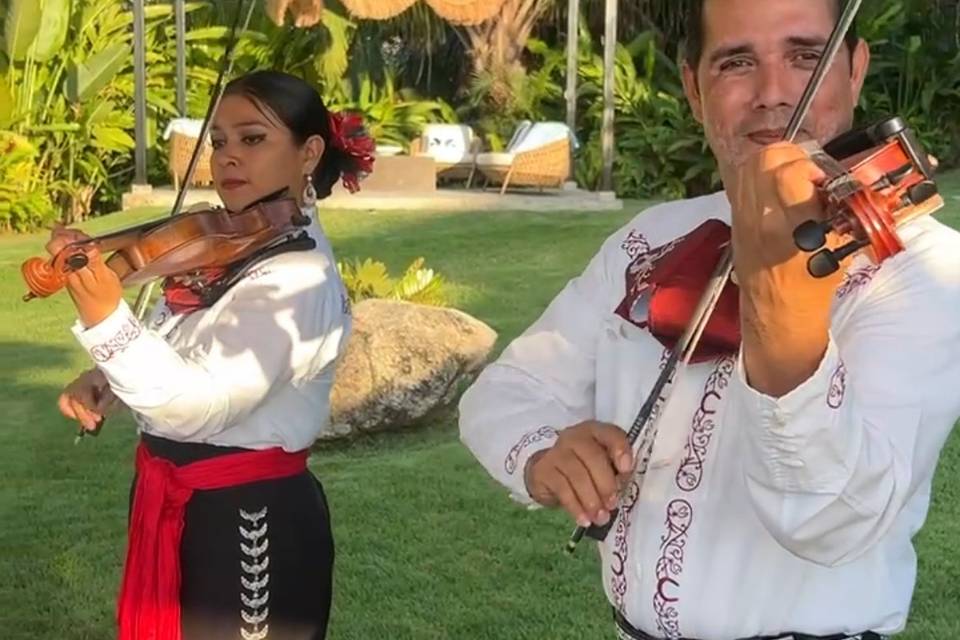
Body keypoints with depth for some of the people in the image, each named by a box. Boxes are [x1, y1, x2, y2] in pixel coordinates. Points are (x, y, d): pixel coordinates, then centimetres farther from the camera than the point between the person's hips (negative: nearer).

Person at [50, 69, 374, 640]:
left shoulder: (298, 278, -22)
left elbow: (200, 408, -30)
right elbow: (173, 351, 15)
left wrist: (105, 318, -41)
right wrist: (103, 381, -5)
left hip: (252, 520, -8)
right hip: (181, 506, 8)